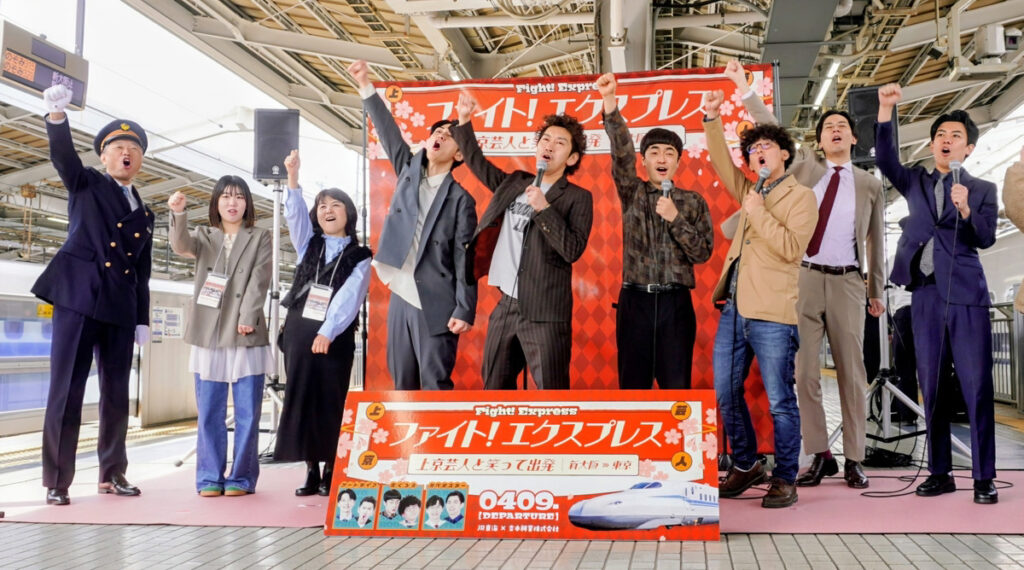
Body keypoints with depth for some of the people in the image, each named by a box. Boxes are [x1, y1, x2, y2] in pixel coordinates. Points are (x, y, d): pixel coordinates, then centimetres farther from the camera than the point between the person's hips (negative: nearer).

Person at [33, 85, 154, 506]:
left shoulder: (144, 214, 18)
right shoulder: (85, 184, 7)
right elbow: (63, 154, -14)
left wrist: (143, 320, 13)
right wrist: (57, 114, -33)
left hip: (120, 307, 5)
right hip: (77, 296, -4)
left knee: (116, 392, 8)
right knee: (67, 389, -5)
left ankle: (112, 473, 20)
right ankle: (57, 480, 3)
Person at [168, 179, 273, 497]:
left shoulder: (260, 238, 10)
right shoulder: (205, 236, 15)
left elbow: (259, 281, -3)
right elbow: (181, 245, -8)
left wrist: (247, 317, -15)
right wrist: (178, 214, -27)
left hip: (246, 337, -2)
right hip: (209, 335, 2)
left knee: (247, 414, -1)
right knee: (209, 413, 4)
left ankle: (242, 477, 8)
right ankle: (210, 478, 11)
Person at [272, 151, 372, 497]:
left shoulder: (359, 257, 4)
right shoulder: (308, 244, 14)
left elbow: (348, 298, -8)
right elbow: (295, 214, -4)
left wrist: (327, 332, -20)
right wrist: (293, 178, -19)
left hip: (335, 337, -3)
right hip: (298, 330, 3)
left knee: (330, 403, -2)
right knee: (300, 399, 2)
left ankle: (330, 471, 8)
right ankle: (311, 470, 10)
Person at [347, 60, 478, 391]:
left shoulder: (460, 199, -4)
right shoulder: (408, 171, 11)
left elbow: (465, 258, -8)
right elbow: (388, 131, 6)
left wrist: (465, 310, -15)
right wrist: (365, 86, -3)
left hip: (435, 306, -5)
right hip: (400, 299, 5)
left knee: (435, 386, -3)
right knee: (401, 384, 12)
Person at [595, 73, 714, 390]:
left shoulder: (693, 201, 7)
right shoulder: (633, 192, 8)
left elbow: (703, 252, 0)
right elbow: (621, 152, -9)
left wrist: (675, 218, -13)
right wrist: (610, 101, -23)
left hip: (675, 302, 0)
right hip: (635, 300, 1)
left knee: (677, 386, 0)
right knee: (632, 384, 4)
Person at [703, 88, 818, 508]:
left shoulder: (801, 196, -1)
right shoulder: (751, 192, 18)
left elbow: (792, 247, -13)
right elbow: (720, 162, 15)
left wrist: (757, 213, -11)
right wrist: (712, 118, 4)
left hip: (772, 316, -7)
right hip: (733, 310, 7)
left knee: (780, 402, -1)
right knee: (726, 394, 11)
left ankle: (784, 480, 9)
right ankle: (745, 465, 26)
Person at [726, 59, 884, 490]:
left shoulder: (869, 184, 12)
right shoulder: (805, 166, 12)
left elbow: (876, 240, 16)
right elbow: (772, 131, 9)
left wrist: (877, 290, 17)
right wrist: (744, 89, 3)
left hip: (848, 283, 0)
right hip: (804, 280, 0)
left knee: (852, 373, 2)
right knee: (804, 372, -1)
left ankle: (853, 459, 9)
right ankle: (819, 455, 8)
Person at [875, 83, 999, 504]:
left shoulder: (982, 190, 9)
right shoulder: (916, 182, 15)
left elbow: (986, 238, -3)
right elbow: (885, 159, -1)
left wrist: (966, 210, -21)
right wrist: (885, 109, -10)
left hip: (966, 296, -2)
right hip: (925, 294, 3)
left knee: (977, 386, -5)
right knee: (931, 386, 6)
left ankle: (984, 477, 2)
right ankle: (940, 472, 14)